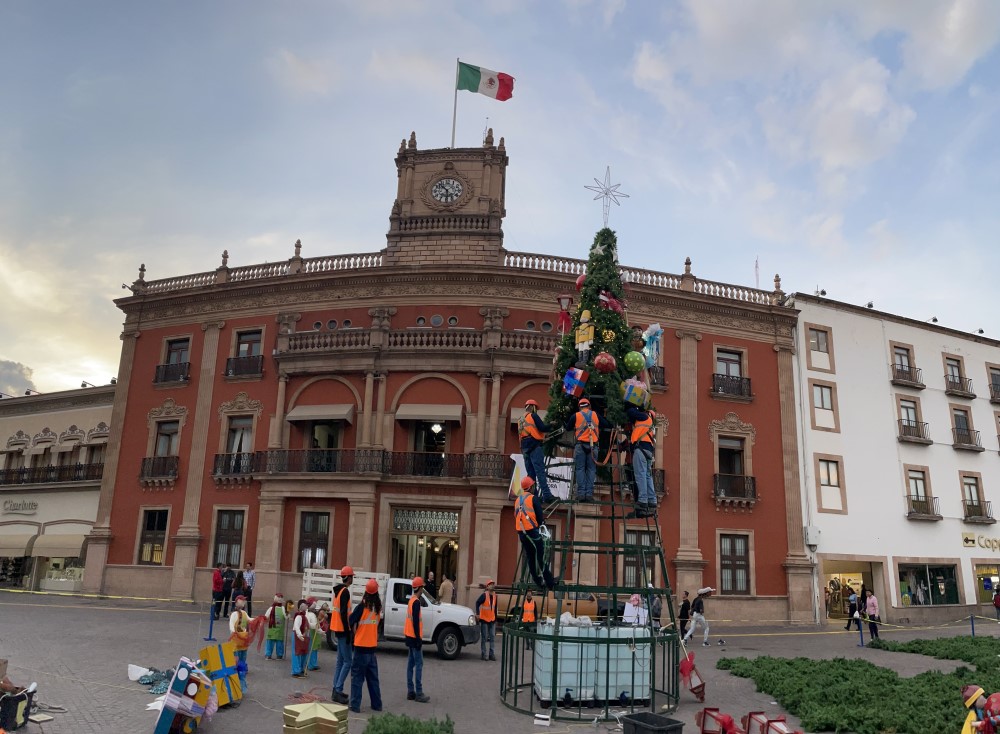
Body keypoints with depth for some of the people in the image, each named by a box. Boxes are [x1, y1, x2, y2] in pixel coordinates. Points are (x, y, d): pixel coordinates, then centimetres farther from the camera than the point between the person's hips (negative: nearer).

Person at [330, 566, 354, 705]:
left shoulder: (338, 590, 13)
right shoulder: (345, 592, -16)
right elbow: (343, 613, -22)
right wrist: (347, 631, -20)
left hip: (338, 630, 10)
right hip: (343, 630, -10)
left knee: (340, 661, 15)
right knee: (348, 661, -7)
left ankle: (336, 689, 17)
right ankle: (338, 690, -9)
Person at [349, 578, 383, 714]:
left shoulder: (362, 607, -13)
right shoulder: (378, 607, 2)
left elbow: (351, 622, -14)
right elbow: (377, 623, 7)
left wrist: (354, 631, 5)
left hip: (361, 646, -5)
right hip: (372, 646, 5)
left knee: (357, 676, 3)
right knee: (373, 677, 14)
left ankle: (355, 704, 3)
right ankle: (377, 704, 18)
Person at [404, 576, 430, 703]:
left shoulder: (411, 600, 12)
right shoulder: (416, 602, -17)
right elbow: (415, 621, -20)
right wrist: (418, 638, -19)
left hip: (409, 636, 10)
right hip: (414, 637, -10)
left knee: (411, 663, 11)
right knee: (419, 664, -7)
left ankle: (410, 691, 14)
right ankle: (419, 694, -7)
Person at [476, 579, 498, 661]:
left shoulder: (495, 596, 7)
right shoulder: (484, 595, -12)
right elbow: (477, 603, -18)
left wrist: (495, 618, 16)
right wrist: (477, 613, -25)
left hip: (492, 620, 6)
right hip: (484, 619, -6)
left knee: (492, 637, 6)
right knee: (484, 637, 0)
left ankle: (491, 654, 12)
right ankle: (483, 654, 8)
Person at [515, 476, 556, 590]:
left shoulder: (517, 500, 12)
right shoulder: (532, 498, -9)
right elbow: (539, 516, -11)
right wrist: (541, 522, 11)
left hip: (521, 532, 7)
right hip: (532, 531, -7)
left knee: (530, 557, 12)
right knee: (540, 556, -4)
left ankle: (537, 580, 14)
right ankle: (549, 582, -4)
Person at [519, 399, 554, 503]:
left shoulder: (520, 420, 21)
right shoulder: (533, 416, -3)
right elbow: (542, 428, -12)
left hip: (525, 448, 8)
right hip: (535, 447, -8)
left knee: (530, 474, 9)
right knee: (540, 471, -12)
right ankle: (546, 495, -17)